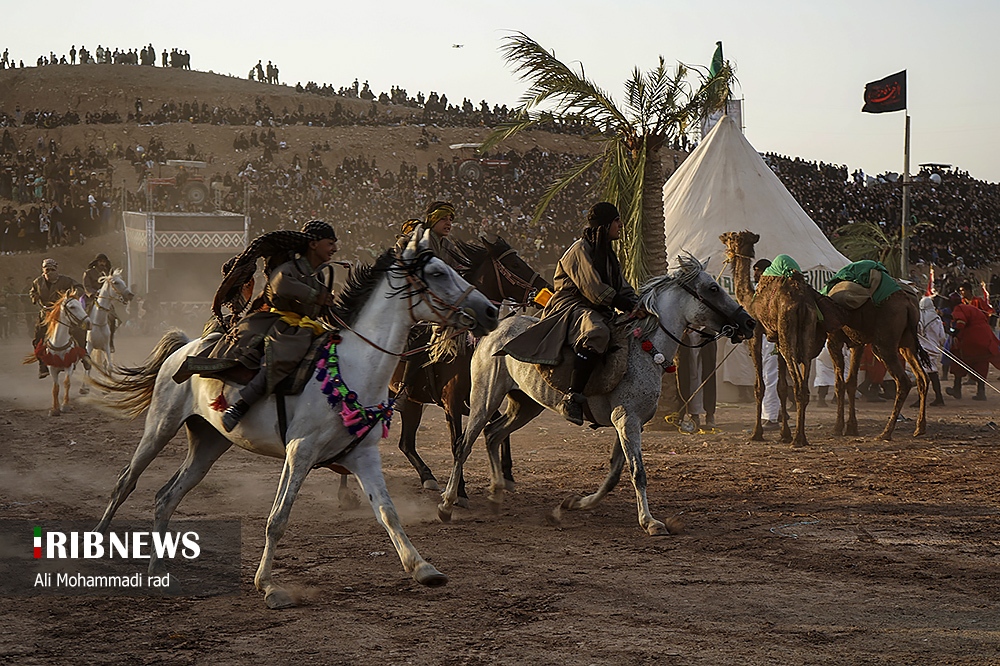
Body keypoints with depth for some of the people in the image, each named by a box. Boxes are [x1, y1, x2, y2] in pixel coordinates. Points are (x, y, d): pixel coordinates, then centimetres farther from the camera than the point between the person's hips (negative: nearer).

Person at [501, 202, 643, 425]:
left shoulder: (608, 255, 21)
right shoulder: (581, 250, -8)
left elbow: (624, 289, 15)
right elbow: (595, 292, -18)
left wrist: (636, 306, -7)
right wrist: (630, 306, -19)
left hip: (597, 313, 10)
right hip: (569, 308, -10)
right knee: (597, 334, -40)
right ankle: (572, 398, -40)